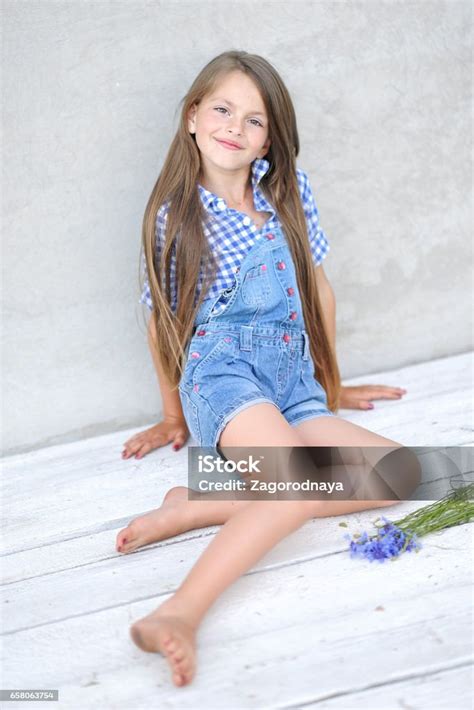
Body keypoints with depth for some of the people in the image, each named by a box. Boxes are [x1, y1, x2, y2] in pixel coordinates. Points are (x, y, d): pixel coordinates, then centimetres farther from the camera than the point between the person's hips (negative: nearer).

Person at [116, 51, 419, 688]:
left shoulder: (289, 190, 11)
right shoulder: (173, 215, 2)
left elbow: (318, 289, 17)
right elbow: (161, 317, 11)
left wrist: (331, 388, 20)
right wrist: (173, 415, 17)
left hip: (294, 389, 5)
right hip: (222, 374, -5)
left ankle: (198, 506, -22)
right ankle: (180, 613, -40)